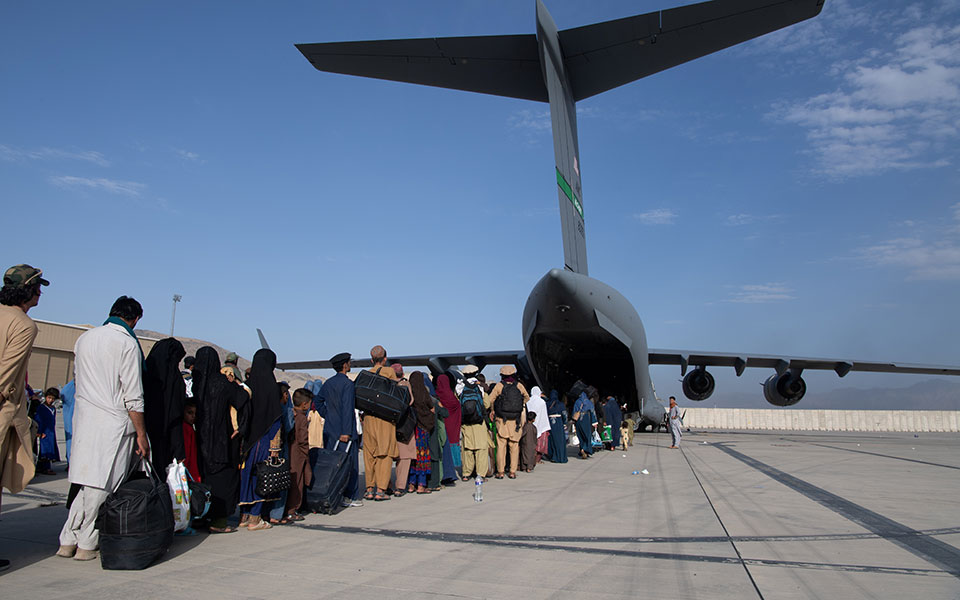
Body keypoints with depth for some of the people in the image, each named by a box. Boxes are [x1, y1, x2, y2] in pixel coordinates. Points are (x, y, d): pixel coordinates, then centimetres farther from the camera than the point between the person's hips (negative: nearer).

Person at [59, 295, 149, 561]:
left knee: (88, 482, 14)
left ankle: (68, 541, 17)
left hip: (83, 419, 7)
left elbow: (78, 379, 19)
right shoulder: (127, 343, -10)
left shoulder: (83, 339, 11)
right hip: (113, 423, -7)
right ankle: (87, 544, 8)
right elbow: (133, 397, -11)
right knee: (103, 485, 2)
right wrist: (141, 434, -6)